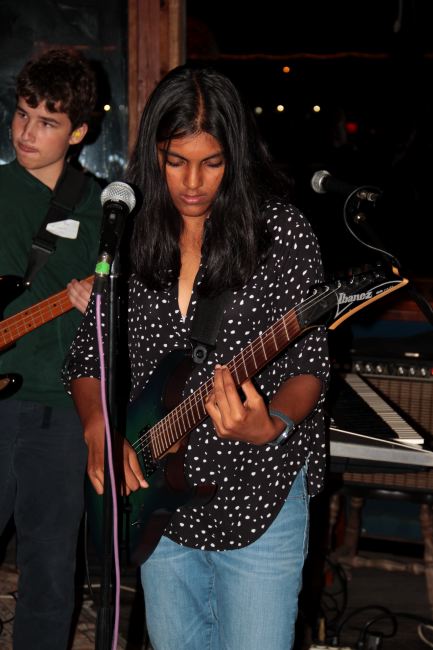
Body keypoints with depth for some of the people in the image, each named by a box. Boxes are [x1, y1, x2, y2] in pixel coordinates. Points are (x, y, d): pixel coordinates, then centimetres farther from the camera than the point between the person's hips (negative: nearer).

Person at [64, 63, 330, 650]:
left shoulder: (282, 233, -10)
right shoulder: (129, 237, 0)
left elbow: (308, 364, -10)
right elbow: (86, 356, 7)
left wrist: (271, 425, -30)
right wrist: (98, 427, -12)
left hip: (257, 496, -4)